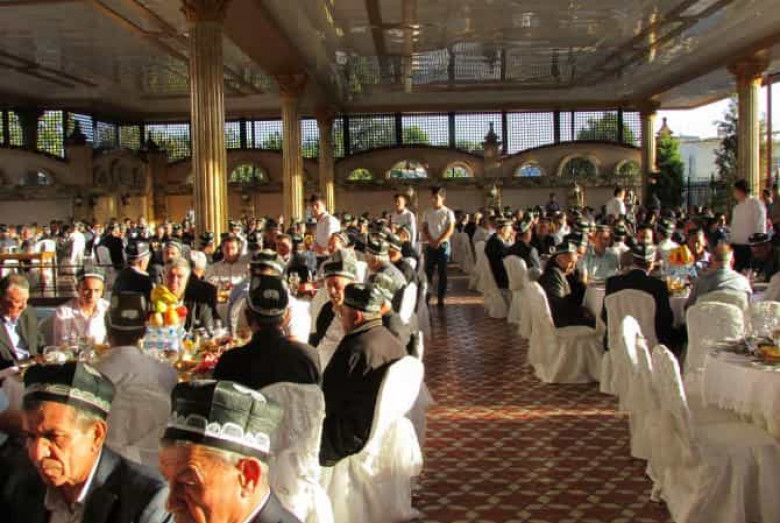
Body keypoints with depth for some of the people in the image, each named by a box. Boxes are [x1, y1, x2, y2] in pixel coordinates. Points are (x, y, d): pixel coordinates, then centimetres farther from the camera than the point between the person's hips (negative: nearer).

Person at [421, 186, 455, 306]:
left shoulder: (448, 213, -1)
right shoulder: (427, 213, 9)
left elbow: (450, 230, -7)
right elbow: (424, 229, 6)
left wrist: (438, 242, -15)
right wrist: (431, 241, -11)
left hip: (443, 245, -3)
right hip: (430, 246, 3)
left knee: (442, 273, 0)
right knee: (428, 272, 0)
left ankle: (441, 299, 4)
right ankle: (426, 297, 6)